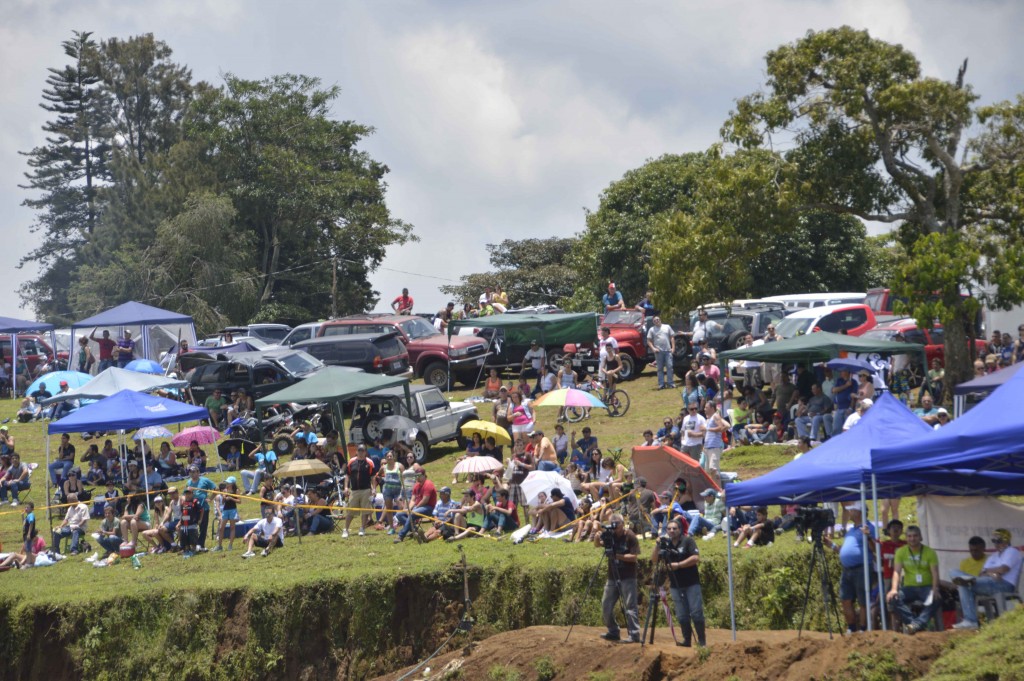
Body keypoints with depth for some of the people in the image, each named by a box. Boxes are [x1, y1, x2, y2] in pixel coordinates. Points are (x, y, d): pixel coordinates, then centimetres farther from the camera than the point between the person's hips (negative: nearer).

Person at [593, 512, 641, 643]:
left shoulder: (630, 536, -10)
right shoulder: (609, 535, 6)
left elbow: (634, 557, -15)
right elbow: (597, 544, -1)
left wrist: (617, 555, -25)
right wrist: (597, 538, -23)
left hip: (627, 578, -6)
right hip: (612, 577, 6)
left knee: (630, 607, -9)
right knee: (606, 606, 8)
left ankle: (634, 635, -10)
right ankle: (613, 632, 21)